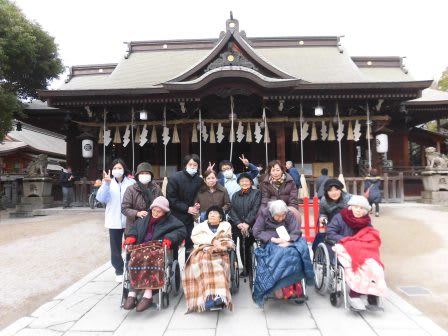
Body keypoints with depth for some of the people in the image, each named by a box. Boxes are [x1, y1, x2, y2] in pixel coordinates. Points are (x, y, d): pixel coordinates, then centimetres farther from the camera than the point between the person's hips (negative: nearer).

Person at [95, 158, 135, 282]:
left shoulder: (131, 183, -4)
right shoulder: (108, 183, 2)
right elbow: (101, 198, -12)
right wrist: (106, 184, -26)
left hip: (129, 220, -1)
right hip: (114, 220, 2)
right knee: (116, 247, 10)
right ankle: (119, 271, 25)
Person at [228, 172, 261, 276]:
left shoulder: (256, 193, 4)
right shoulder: (235, 195, 16)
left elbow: (255, 210, -6)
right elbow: (232, 211, 7)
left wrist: (247, 223, -14)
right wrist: (239, 223, -9)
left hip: (251, 226, -3)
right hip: (238, 227, 3)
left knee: (246, 247, -4)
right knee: (243, 248, 2)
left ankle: (248, 269, 10)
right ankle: (246, 269, 16)